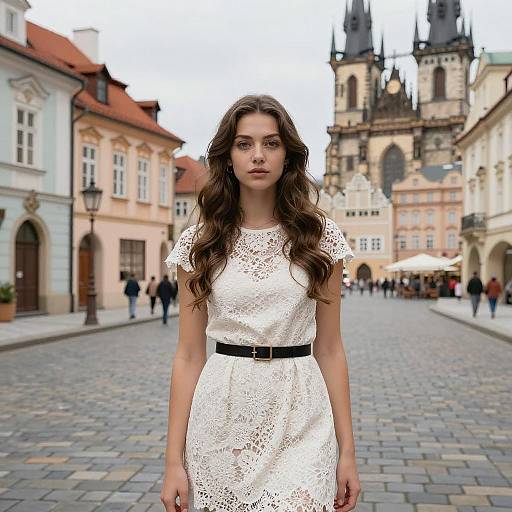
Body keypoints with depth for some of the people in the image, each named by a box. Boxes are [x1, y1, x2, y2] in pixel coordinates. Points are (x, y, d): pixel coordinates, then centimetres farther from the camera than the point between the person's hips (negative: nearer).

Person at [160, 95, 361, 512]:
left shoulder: (320, 236, 0)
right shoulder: (199, 242, 0)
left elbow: (329, 349, 3)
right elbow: (189, 355, 1)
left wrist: (347, 450, 1)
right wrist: (174, 459, -2)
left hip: (299, 422, 0)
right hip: (223, 421, 1)